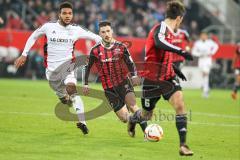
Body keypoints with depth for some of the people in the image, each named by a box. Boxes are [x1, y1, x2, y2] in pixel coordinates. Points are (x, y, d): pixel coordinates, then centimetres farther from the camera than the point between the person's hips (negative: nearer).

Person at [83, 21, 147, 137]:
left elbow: (130, 63, 3)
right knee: (124, 118, -5)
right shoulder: (95, 51, -1)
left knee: (132, 105, -29)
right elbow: (88, 67, 11)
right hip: (109, 89, 1)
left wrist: (134, 76, -15)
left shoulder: (121, 47, 0)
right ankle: (131, 124, 32)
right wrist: (86, 84, 5)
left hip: (123, 82, -1)